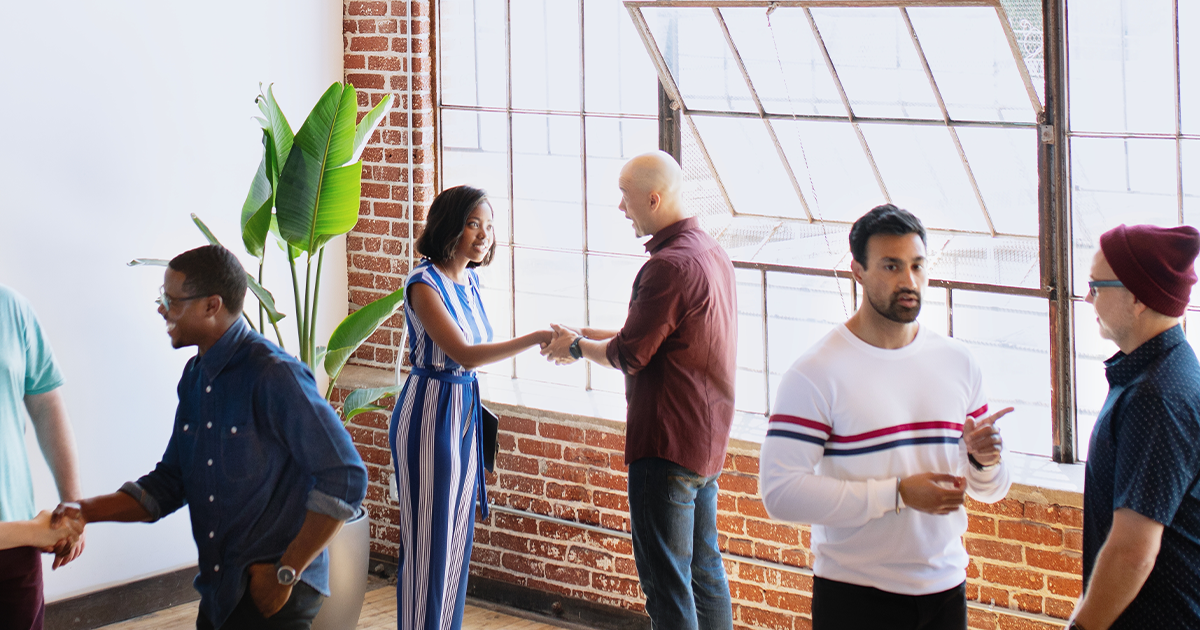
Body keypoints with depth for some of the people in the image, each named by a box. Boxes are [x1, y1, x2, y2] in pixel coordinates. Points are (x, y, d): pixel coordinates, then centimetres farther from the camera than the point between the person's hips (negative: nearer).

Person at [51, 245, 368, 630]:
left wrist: (287, 573, -17)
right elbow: (170, 483, 14)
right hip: (219, 592, 8)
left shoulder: (273, 376, -18)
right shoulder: (195, 378, 9)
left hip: (273, 597, -8)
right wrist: (87, 511, 0)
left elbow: (345, 479, -21)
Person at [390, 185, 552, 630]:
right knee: (429, 537, -2)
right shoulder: (424, 284, -17)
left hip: (465, 411, 8)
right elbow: (464, 354, -26)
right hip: (430, 413, -8)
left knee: (459, 533, 13)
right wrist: (537, 339, -30)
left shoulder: (469, 281, 8)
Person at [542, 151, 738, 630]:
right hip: (708, 441, 10)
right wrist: (589, 336, 19)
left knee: (665, 581, -4)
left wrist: (577, 347, 2)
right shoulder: (711, 253, 11)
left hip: (668, 446, -10)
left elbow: (629, 355, -16)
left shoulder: (670, 265, -21)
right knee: (704, 571, 17)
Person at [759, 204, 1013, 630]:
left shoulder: (958, 362, 8)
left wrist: (983, 461, -10)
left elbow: (991, 491, 14)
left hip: (945, 590, 5)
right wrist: (897, 494, -21)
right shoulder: (816, 372, -10)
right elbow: (780, 491, -20)